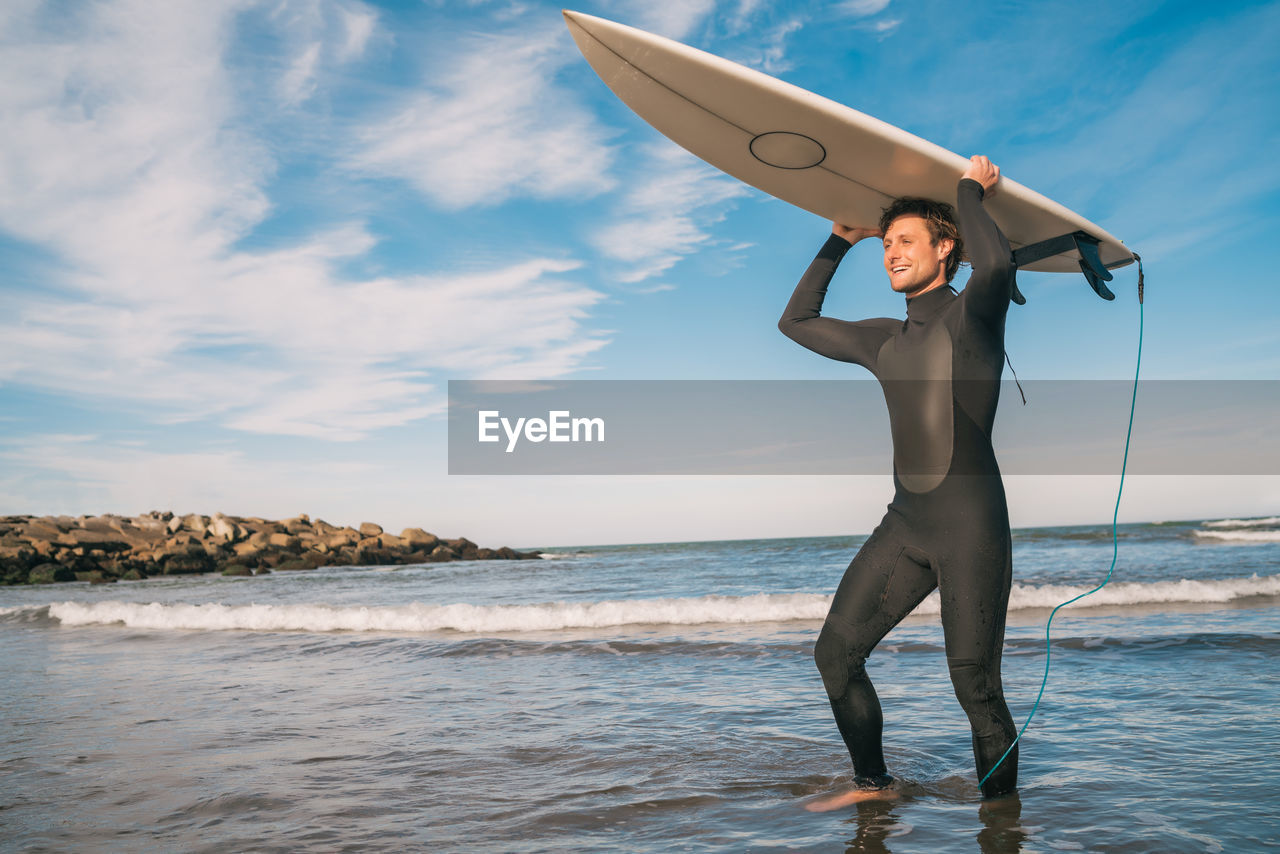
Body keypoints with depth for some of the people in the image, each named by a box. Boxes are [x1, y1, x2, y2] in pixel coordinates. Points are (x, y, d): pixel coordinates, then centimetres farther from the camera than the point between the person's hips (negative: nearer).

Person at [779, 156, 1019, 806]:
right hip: (904, 524, 7)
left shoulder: (970, 316, -2)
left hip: (970, 526, -7)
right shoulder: (885, 341, 18)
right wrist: (839, 241, 24)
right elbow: (796, 322, 28)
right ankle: (873, 784, 23)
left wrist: (970, 192, -8)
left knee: (975, 685, -6)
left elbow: (995, 263, -26)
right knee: (836, 653, 5)